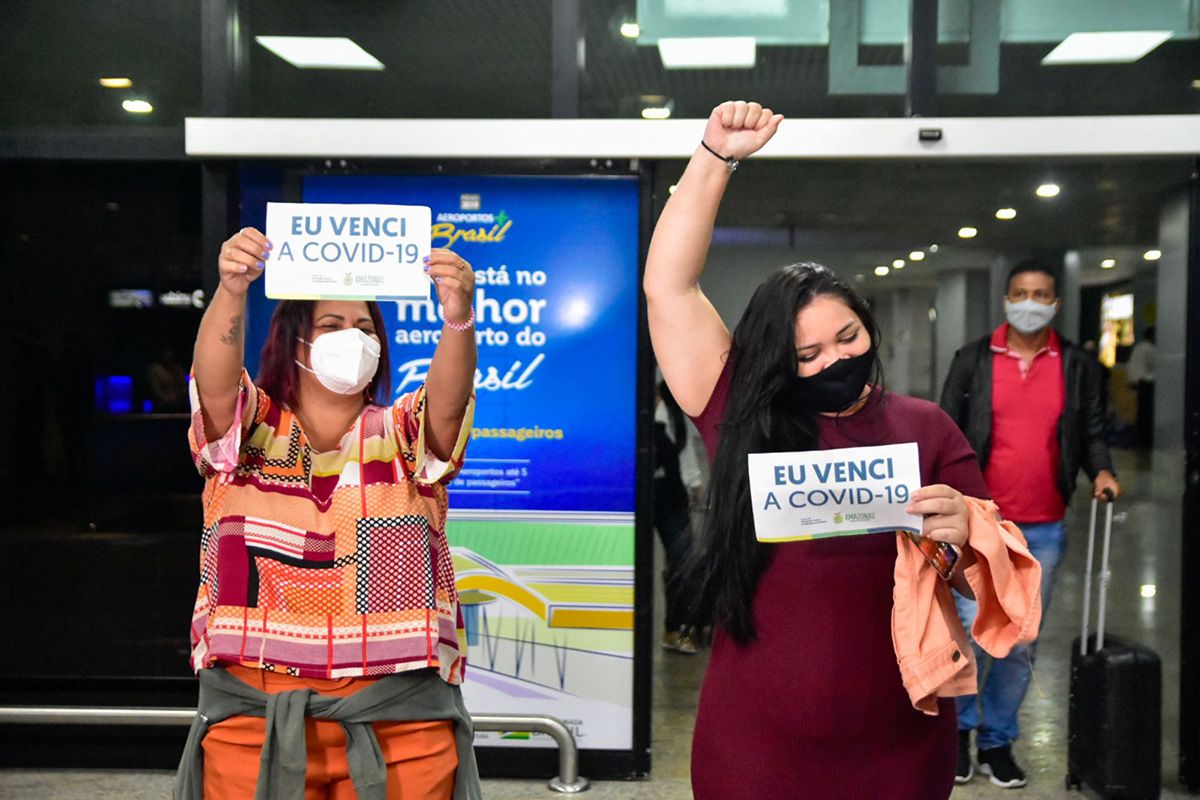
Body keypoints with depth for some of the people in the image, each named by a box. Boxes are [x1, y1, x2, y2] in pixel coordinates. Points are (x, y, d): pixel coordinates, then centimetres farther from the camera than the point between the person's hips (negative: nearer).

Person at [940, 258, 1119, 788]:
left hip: (1044, 530, 2)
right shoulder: (973, 361, 1)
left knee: (1020, 645, 9)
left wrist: (1100, 470, -9)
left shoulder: (1078, 367, 5)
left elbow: (1091, 432, 11)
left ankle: (996, 742, 24)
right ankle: (960, 728, 15)